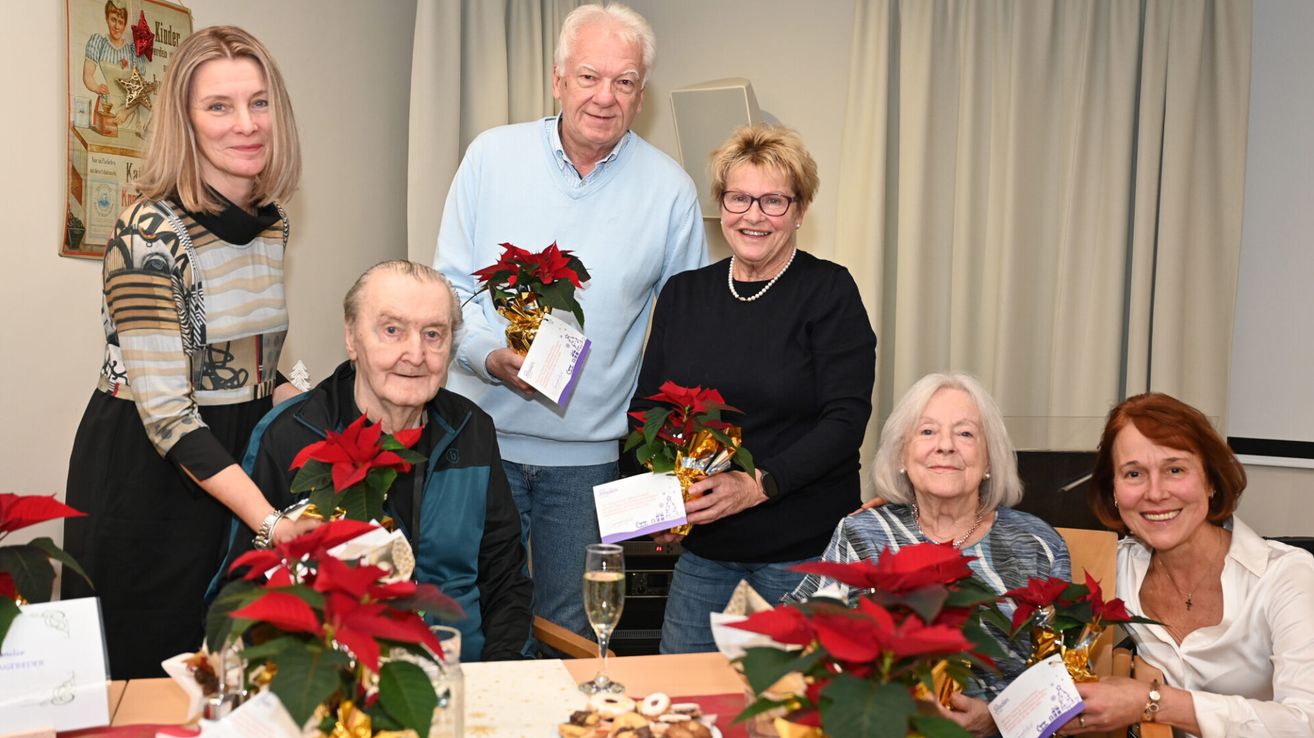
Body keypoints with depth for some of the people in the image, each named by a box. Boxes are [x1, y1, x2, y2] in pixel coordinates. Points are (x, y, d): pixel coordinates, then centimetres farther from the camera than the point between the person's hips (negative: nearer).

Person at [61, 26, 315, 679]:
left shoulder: (271, 224, 3)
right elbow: (166, 413, -24)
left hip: (241, 464, 7)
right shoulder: (149, 234, -20)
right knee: (143, 672, 8)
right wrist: (271, 521, -31)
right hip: (146, 477, -6)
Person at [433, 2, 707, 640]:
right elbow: (452, 283, 2)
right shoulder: (492, 156, -1)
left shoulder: (669, 190, 0)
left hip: (589, 453, 0)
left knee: (569, 630, 13)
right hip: (483, 433, 0)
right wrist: (490, 355, -17)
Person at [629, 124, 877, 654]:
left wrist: (759, 485, -21)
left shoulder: (829, 292, -4)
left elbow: (846, 419, -10)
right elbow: (645, 405, 11)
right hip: (701, 549, 4)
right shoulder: (682, 294, 8)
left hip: (805, 550, -3)